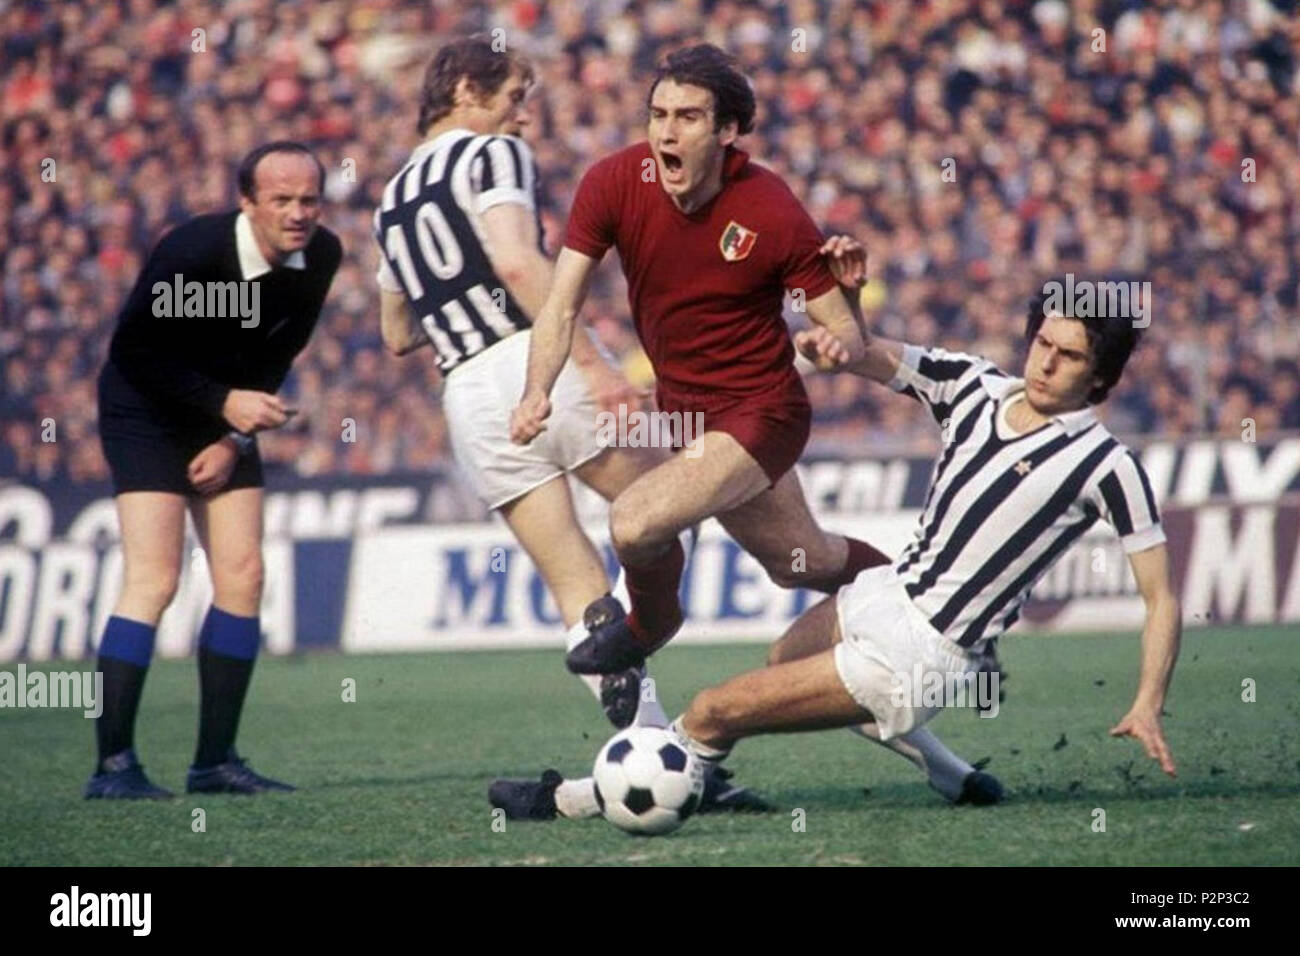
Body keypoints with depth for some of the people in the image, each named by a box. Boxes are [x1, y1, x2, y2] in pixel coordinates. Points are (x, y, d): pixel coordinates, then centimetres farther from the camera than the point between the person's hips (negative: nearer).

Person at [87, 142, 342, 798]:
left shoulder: (320, 258, -10)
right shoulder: (192, 252, -28)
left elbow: (278, 352, 4)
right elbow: (131, 351, -20)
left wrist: (236, 437, -4)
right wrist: (223, 403, -25)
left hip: (225, 417, 6)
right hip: (145, 411, -6)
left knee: (243, 577, -1)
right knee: (153, 580, -16)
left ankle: (215, 760, 6)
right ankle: (112, 763, -15)